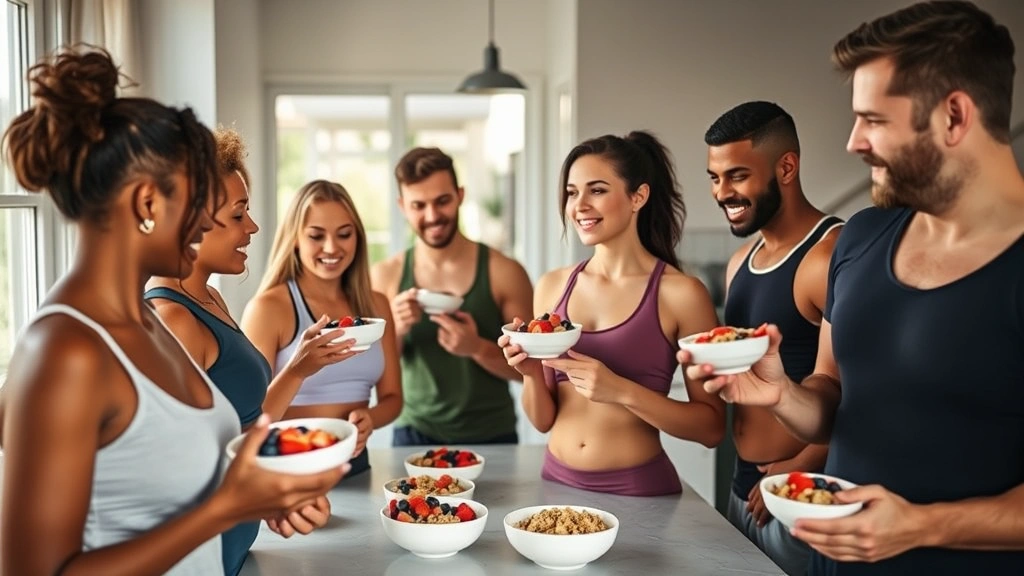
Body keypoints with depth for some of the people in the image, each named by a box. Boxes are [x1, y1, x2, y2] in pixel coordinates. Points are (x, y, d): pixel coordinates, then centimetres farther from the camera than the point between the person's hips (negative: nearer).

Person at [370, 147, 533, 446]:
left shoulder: (504, 273, -10)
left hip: (492, 438, -1)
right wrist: (394, 331, -18)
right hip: (414, 435, 1)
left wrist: (478, 348, -23)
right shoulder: (385, 276, -4)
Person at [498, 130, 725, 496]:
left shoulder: (681, 293, -12)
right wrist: (532, 374, -13)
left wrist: (623, 391, -22)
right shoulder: (552, 286, 0)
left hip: (639, 489, -3)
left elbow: (711, 428, -10)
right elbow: (543, 421, 6)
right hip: (557, 481, 4)